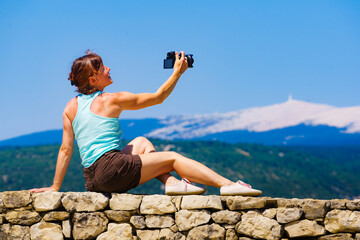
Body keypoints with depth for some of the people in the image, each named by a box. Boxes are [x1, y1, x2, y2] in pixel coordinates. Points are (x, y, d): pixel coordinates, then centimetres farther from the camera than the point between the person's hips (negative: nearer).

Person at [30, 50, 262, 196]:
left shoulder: (71, 107, 13)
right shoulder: (112, 100, -2)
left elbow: (66, 149, 11)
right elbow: (158, 97, 7)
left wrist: (55, 187, 16)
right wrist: (178, 72, 16)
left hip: (92, 180, 7)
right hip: (110, 168, -7)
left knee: (141, 142, 26)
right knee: (173, 157, 4)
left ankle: (172, 182, 9)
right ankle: (228, 184, -4)